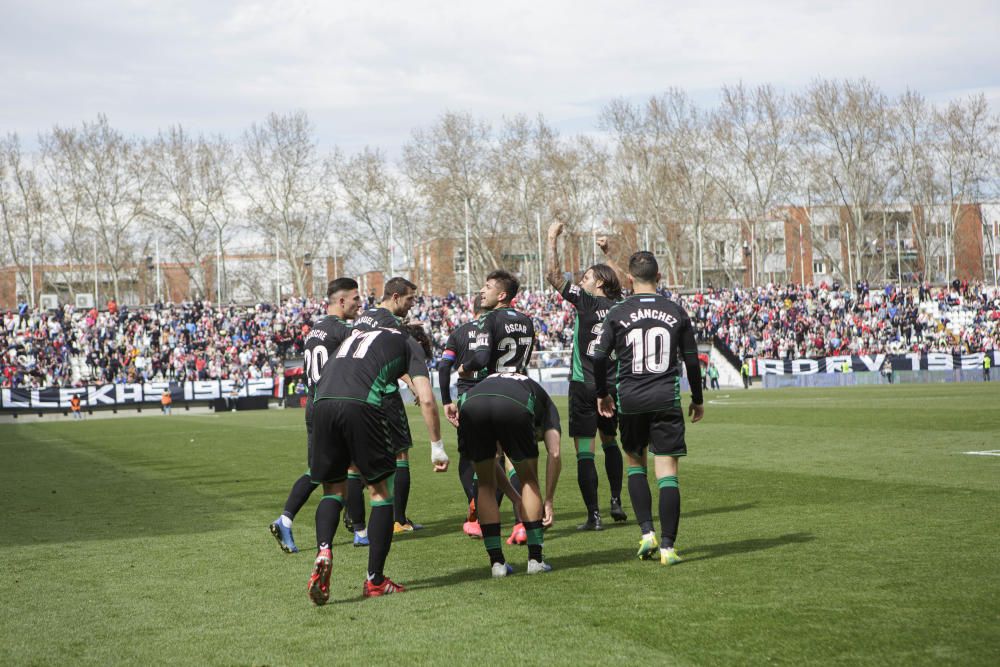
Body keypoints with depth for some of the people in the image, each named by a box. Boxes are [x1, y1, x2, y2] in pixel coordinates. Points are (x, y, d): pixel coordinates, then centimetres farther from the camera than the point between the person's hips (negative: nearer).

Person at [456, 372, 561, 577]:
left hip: (470, 406, 3)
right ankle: (535, 560, 20)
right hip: (514, 407, -3)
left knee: (486, 486, 22)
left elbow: (490, 460, 44)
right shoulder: (546, 404, 38)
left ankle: (497, 562, 19)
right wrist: (548, 500, 29)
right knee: (529, 481, 21)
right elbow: (554, 454, 22)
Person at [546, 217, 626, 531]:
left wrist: (552, 239, -7)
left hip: (584, 387, -6)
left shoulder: (587, 303, -10)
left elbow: (554, 276, -13)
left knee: (584, 451, -4)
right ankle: (616, 502, 23)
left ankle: (593, 515, -7)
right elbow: (622, 281, 28)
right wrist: (607, 253, 33)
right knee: (609, 440, 25)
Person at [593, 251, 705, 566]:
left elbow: (599, 357, -1)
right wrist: (697, 399, 21)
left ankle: (647, 532, 7)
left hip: (630, 399, 0)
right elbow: (691, 360, 8)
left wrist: (602, 394, 15)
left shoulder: (617, 313, -1)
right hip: (667, 398, 0)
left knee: (635, 462, 19)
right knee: (667, 470, 0)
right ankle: (668, 546, -4)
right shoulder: (676, 312, 4)